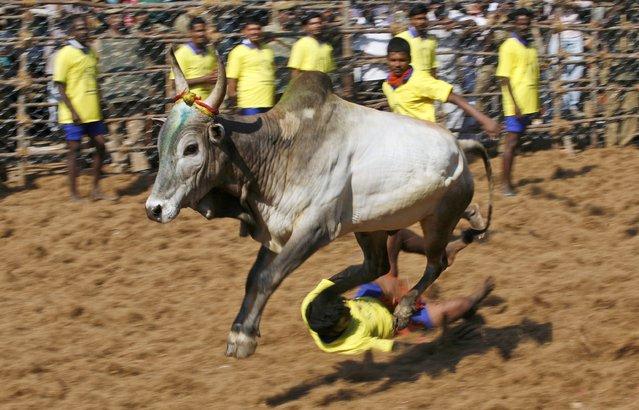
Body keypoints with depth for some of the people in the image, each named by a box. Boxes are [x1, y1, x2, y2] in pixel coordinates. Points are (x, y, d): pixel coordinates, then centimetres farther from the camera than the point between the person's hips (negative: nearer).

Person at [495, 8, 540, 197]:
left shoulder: (530, 46, 14)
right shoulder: (509, 46, -9)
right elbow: (504, 78, -13)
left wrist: (537, 104, 17)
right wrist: (515, 105, -19)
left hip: (529, 105, 7)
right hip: (516, 105, -7)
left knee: (516, 142, 11)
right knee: (511, 142, -5)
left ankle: (509, 181, 17)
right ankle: (506, 184, -1)